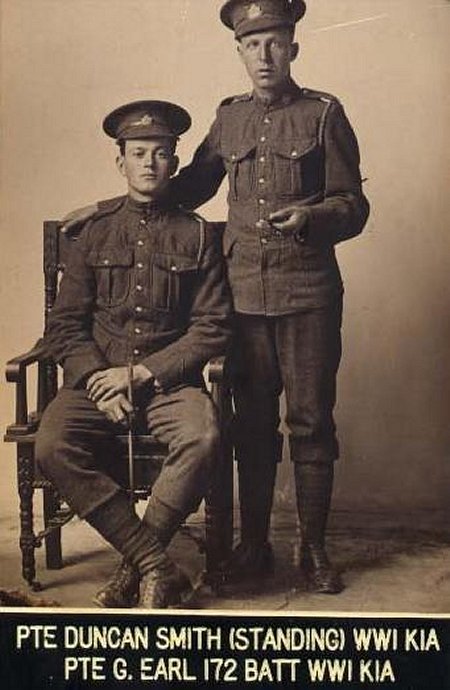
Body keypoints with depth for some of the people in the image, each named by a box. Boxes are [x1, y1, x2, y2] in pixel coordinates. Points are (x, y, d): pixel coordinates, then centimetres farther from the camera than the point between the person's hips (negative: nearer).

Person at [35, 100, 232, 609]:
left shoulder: (197, 236, 7)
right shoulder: (95, 234, 11)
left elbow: (213, 328, 0)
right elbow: (64, 326, 8)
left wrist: (141, 373, -10)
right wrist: (98, 381, -11)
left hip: (169, 378, -1)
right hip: (95, 377, 2)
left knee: (203, 438, -32)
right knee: (51, 447, -27)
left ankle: (135, 566, -14)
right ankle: (159, 566, -20)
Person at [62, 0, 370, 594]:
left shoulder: (324, 113, 3)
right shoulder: (229, 117, 13)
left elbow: (354, 207, 1)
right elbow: (189, 186, 24)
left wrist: (310, 216, -19)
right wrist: (114, 204, 17)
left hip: (308, 294, -3)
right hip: (245, 293, 3)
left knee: (310, 421, 2)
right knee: (251, 422, 7)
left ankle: (314, 548, 16)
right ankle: (253, 545, 20)